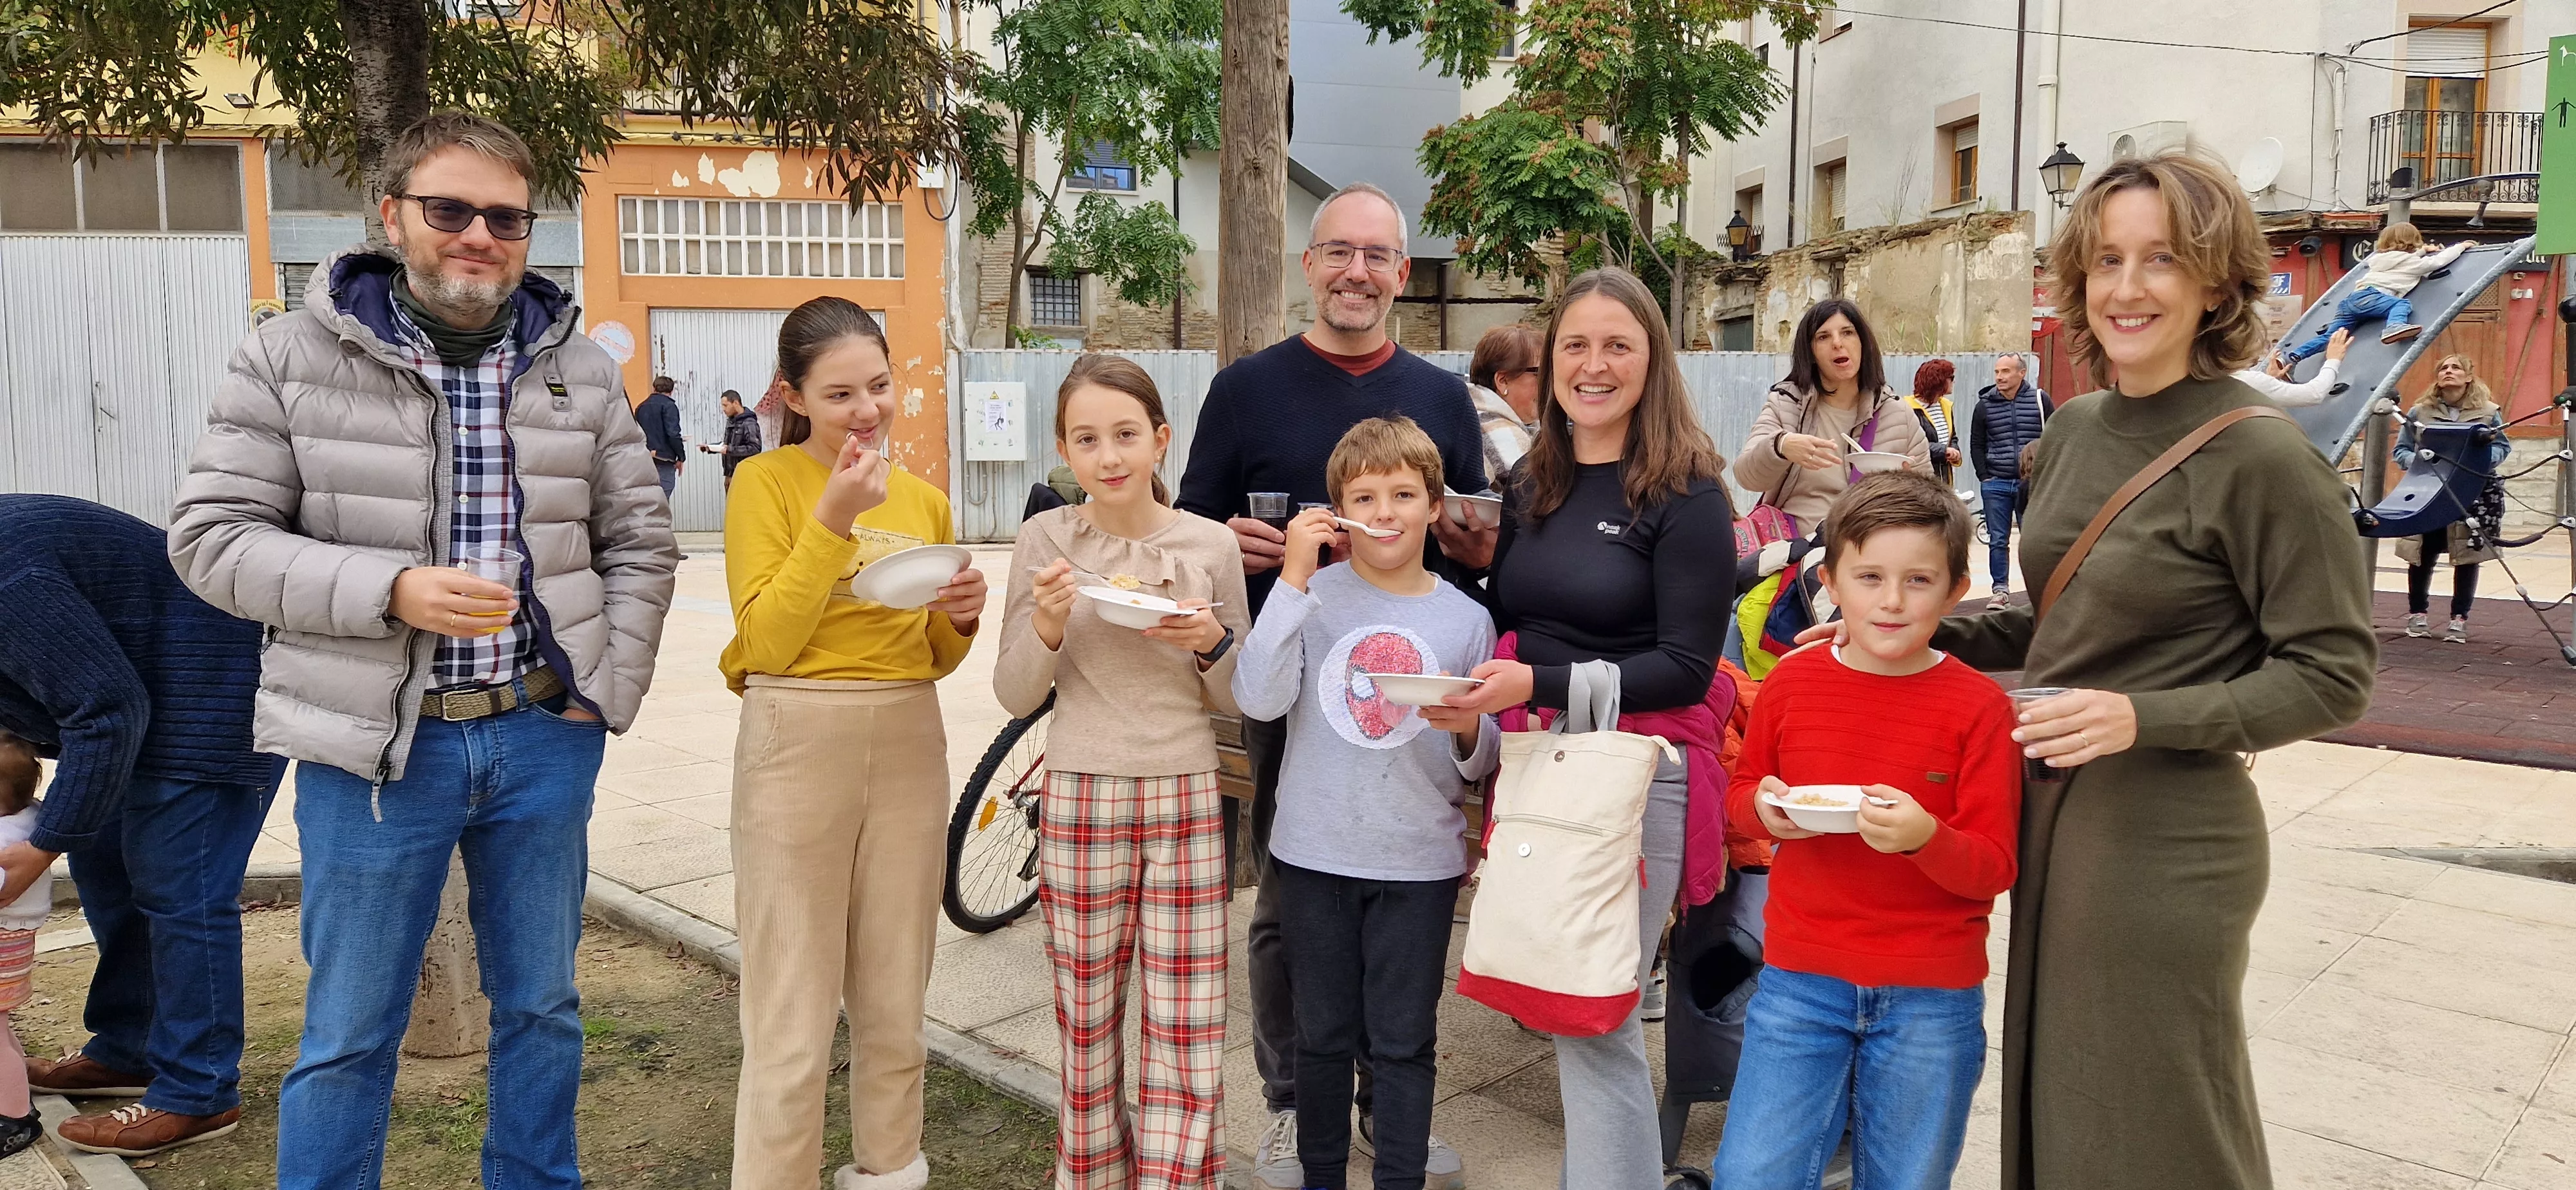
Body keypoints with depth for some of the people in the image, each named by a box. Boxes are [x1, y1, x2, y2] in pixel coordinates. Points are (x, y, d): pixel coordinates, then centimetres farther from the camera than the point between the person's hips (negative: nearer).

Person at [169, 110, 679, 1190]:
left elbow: (638, 543, 10)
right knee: (350, 1037, 8)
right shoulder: (294, 358, -4)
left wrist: (609, 694, 1)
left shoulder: (580, 371, 5)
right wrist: (390, 592, -19)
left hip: (543, 740, 3)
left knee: (541, 1008, 16)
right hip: (376, 745, -3)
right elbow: (213, 537, -6)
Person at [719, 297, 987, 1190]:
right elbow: (766, 641, -12)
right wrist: (833, 521, -18)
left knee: (896, 998, 15)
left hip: (909, 742, 5)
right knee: (794, 1015, -1)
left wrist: (960, 620, -7)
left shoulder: (925, 499, 10)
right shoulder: (766, 482, -4)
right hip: (799, 741, -5)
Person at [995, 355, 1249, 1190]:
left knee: (1189, 1037, 2)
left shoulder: (1211, 544, -1)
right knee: (1087, 1025, 11)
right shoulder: (1047, 539, -2)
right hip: (1082, 800, 0)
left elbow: (1238, 701, 6)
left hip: (1187, 802, 0)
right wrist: (1046, 628, -18)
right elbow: (1015, 697, 0)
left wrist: (1212, 646, -14)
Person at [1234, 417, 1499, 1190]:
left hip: (1420, 864, 0)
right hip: (1314, 856, 0)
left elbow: (1480, 765, 6)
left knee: (1405, 1042, 8)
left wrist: (1468, 729, -18)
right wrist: (1294, 576, -20)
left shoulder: (1465, 619, 0)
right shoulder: (1313, 596, -3)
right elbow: (1258, 700, -19)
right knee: (1324, 1036, 14)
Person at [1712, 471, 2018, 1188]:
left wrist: (1925, 837, -27)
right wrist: (1765, 808, -10)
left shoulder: (1979, 705, -8)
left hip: (1931, 997, -1)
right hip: (1801, 980, 2)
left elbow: (1994, 868, -7)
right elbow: (1741, 792, 12)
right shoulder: (1790, 683, -1)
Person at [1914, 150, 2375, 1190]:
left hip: (2168, 842, -7)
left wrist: (2146, 719, -25)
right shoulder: (2075, 429, 5)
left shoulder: (2263, 458, -16)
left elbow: (2330, 675, -13)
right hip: (2053, 811, 7)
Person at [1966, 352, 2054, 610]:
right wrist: (1984, 477, 2)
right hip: (1996, 485, 1)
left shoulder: (2040, 399, 1)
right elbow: (1977, 444, 11)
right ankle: (2000, 590, 10)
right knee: (1997, 540, 3)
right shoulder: (1985, 404, 4)